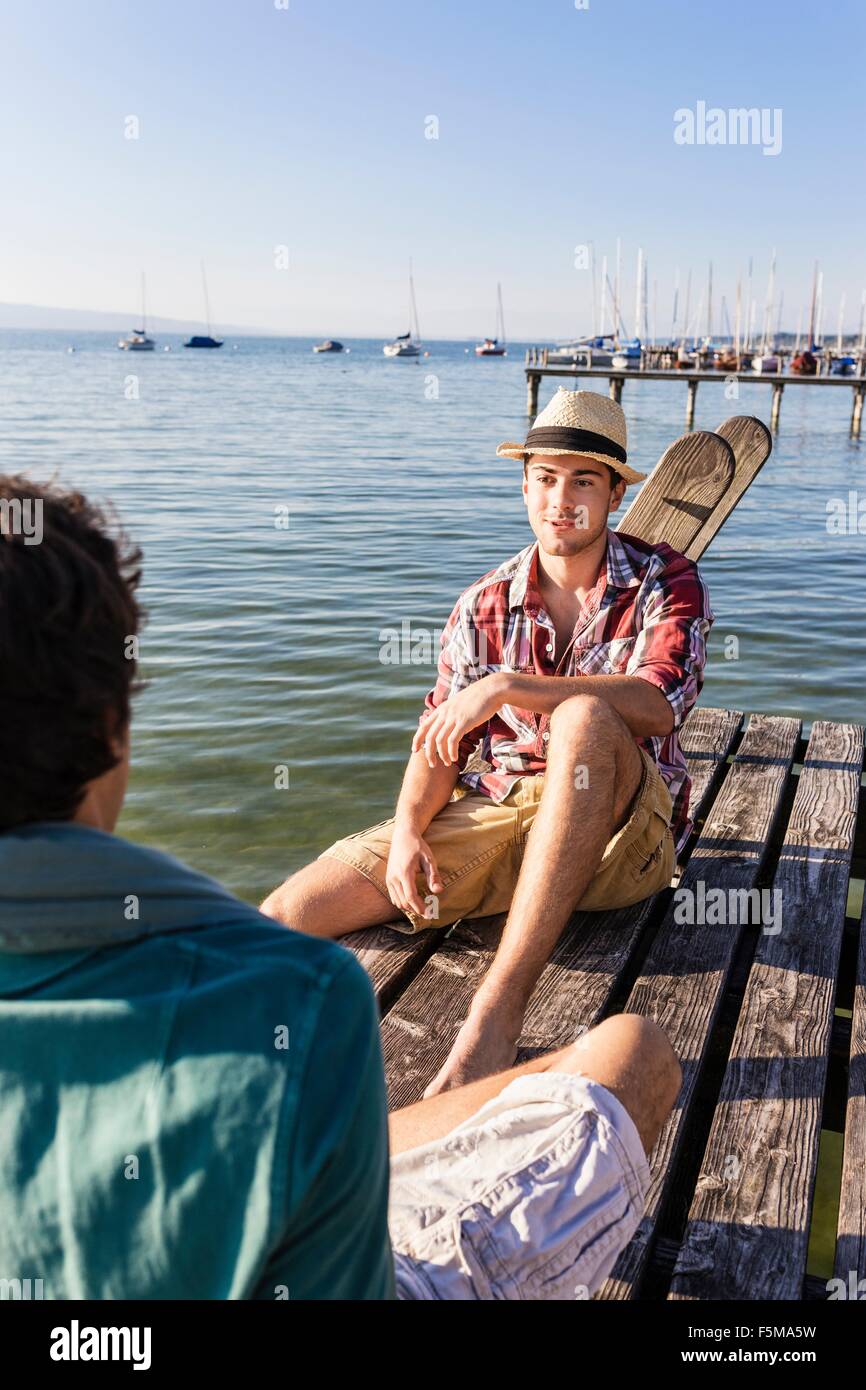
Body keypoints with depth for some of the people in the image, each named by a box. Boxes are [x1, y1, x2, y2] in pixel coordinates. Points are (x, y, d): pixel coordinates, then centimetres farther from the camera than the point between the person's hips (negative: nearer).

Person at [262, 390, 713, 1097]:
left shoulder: (665, 582, -2)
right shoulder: (486, 605, 8)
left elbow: (657, 705, -22)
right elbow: (440, 740, 5)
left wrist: (507, 687, -27)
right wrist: (408, 828, -14)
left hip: (620, 829, -3)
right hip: (494, 814, 3)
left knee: (584, 716, -40)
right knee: (287, 916, -15)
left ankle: (499, 1006, -39)